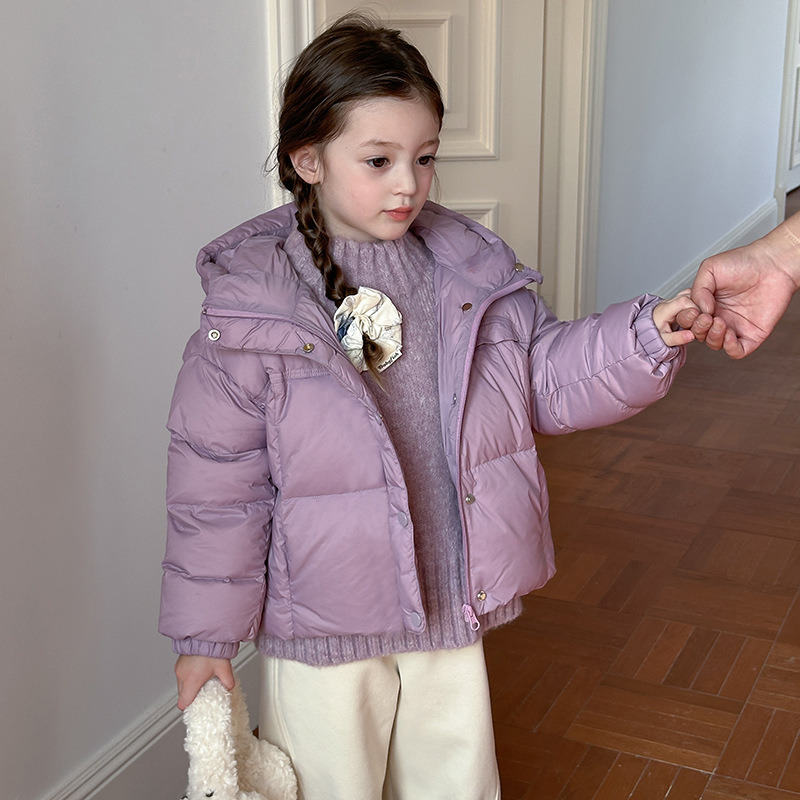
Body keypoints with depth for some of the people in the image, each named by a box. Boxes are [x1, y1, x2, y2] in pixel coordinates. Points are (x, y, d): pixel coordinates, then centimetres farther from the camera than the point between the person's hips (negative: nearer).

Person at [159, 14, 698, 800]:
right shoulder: (250, 303, -15)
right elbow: (216, 483, -11)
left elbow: (548, 378, 3)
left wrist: (645, 337, -15)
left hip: (452, 611, 4)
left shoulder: (471, 271, -3)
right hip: (321, 630, -4)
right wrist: (205, 634, -6)